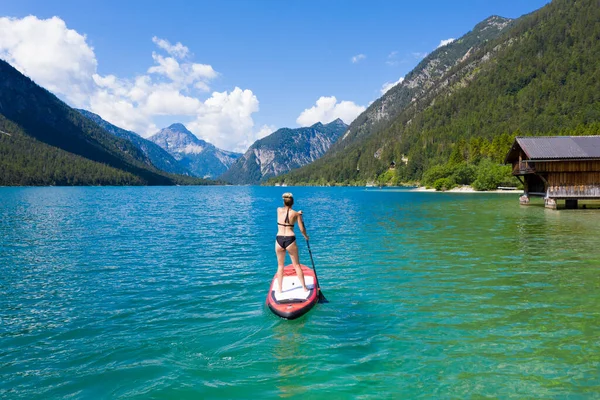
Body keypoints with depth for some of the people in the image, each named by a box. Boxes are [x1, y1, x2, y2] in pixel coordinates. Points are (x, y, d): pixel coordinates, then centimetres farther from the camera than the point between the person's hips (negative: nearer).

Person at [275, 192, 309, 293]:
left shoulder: (279, 210, 5)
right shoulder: (296, 214, 0)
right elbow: (302, 229, 1)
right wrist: (306, 236, 20)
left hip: (279, 240, 2)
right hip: (290, 239, -1)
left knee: (280, 265, 14)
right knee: (297, 265, 9)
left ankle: (279, 289, 17)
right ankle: (304, 288, 15)